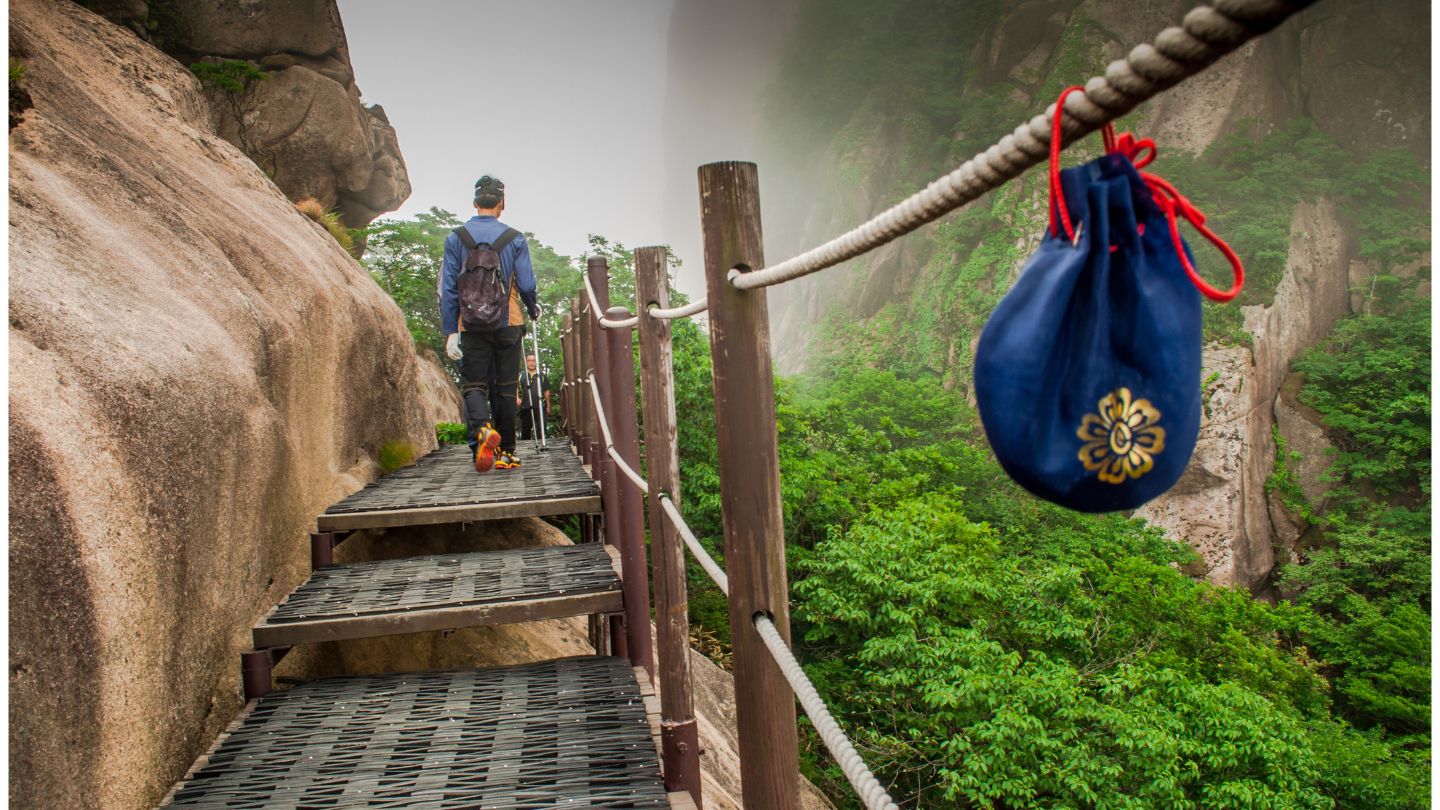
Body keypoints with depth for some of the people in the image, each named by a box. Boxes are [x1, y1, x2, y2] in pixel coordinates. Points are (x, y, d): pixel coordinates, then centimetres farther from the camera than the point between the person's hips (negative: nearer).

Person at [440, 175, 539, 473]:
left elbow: (448, 288, -1)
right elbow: (526, 284, -1)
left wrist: (450, 331, 1)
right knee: (505, 388, 9)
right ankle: (505, 453, 12)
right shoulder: (514, 238, -1)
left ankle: (482, 429, -26)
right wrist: (533, 310, 20)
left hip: (472, 326, 0)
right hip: (508, 324, 0)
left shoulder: (455, 238, 1)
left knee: (473, 384, 4)